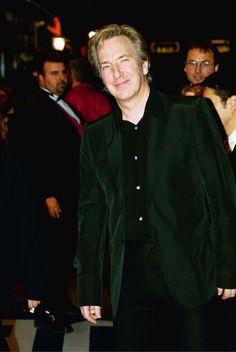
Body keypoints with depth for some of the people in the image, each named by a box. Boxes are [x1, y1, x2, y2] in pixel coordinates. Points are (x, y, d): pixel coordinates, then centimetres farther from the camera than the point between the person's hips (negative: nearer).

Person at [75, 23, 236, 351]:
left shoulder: (192, 113, -1)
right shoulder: (95, 135, 10)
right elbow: (91, 211, 12)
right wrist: (89, 288, 10)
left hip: (187, 276, -3)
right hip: (129, 283, 3)